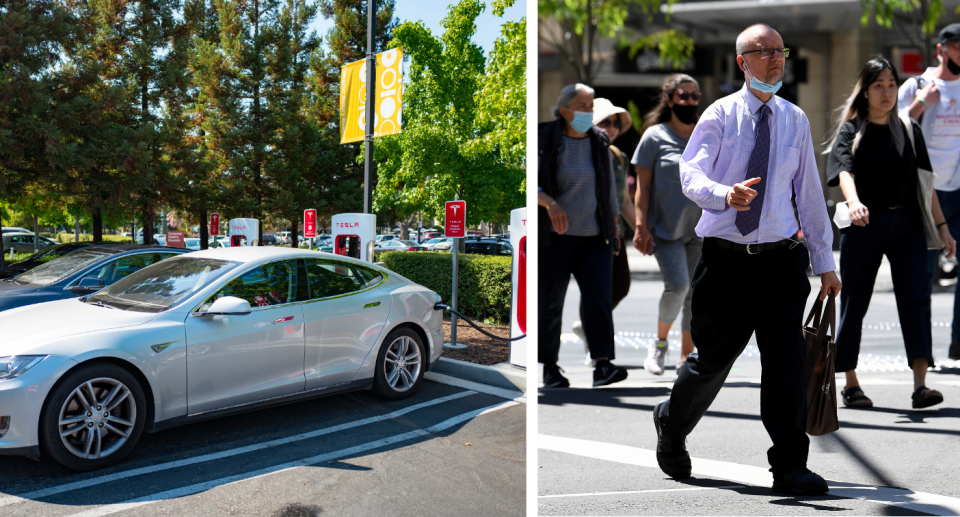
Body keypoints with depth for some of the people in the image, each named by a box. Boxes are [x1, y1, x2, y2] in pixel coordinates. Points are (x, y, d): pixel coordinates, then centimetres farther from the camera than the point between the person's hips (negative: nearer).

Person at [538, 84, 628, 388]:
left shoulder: (600, 141, 6)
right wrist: (550, 203, -34)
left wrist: (614, 229, 14)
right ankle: (550, 368, 15)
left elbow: (609, 188, 15)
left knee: (599, 296, -10)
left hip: (594, 236, 3)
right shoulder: (544, 141, -7)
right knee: (550, 302, 3)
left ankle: (603, 365, -13)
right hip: (554, 236, -3)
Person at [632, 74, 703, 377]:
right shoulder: (655, 136, 0)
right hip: (666, 227, -4)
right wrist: (641, 226, -10)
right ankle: (660, 342, 8)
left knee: (696, 294, 4)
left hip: (701, 229, 4)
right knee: (677, 285, -18)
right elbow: (643, 186, -2)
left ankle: (686, 358, 17)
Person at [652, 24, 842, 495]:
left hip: (781, 258, 2)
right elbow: (690, 173, -13)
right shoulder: (720, 115, 0)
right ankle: (670, 425, 36)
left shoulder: (795, 121, 10)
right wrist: (726, 194, -35)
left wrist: (825, 262, 11)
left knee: (787, 360, -3)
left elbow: (810, 194, 12)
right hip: (725, 257, -2)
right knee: (711, 359, 8)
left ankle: (790, 467, 8)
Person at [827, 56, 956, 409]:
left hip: (906, 224, 3)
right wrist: (854, 202, -37)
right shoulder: (851, 131, 2)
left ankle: (920, 383, -14)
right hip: (864, 225, -3)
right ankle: (851, 384, 15)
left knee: (915, 298, -10)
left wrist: (942, 225, 10)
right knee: (854, 303, 3)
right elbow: (845, 171, -17)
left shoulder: (909, 130, 13)